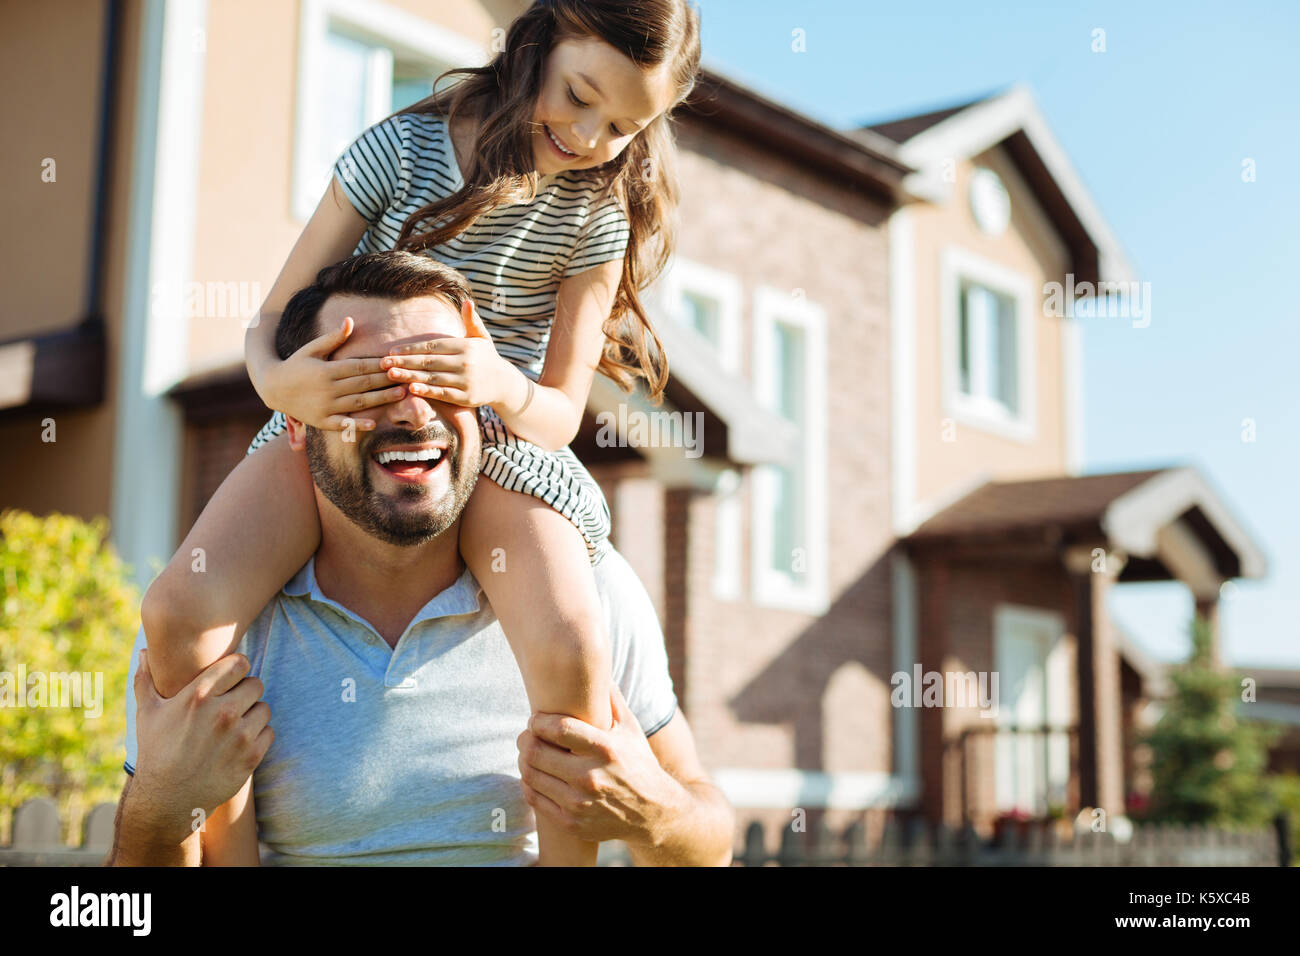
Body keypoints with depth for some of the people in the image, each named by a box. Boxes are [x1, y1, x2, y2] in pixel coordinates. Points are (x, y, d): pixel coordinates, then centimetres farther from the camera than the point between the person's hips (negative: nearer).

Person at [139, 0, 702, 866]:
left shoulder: (596, 216, -1)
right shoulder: (399, 148, -5)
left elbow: (562, 414, -2)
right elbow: (272, 321, -2)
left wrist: (504, 387, -26)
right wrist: (279, 379, -26)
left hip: (505, 443, 0)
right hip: (337, 420, 1)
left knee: (571, 653, -30)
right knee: (180, 614, -24)